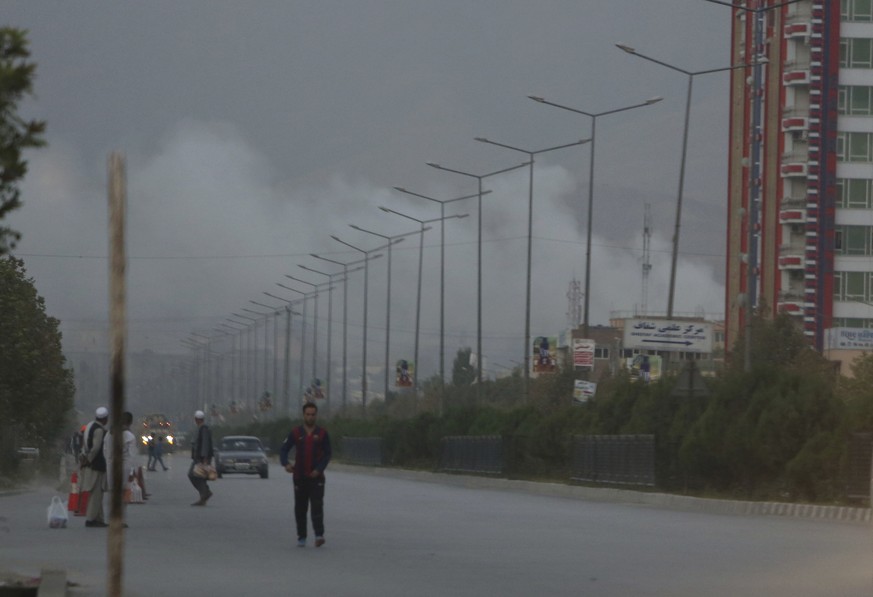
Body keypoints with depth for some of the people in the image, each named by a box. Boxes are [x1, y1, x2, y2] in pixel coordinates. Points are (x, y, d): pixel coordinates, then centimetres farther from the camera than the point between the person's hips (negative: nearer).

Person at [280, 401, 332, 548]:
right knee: (300, 508, 5)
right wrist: (286, 463, -19)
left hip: (316, 477, -2)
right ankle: (301, 537, 13)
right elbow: (283, 450, 2)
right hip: (300, 477, 2)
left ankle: (319, 535, -25)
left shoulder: (322, 434, 3)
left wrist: (319, 469, -12)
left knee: (317, 505, -16)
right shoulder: (296, 433, 5)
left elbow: (327, 454, 4)